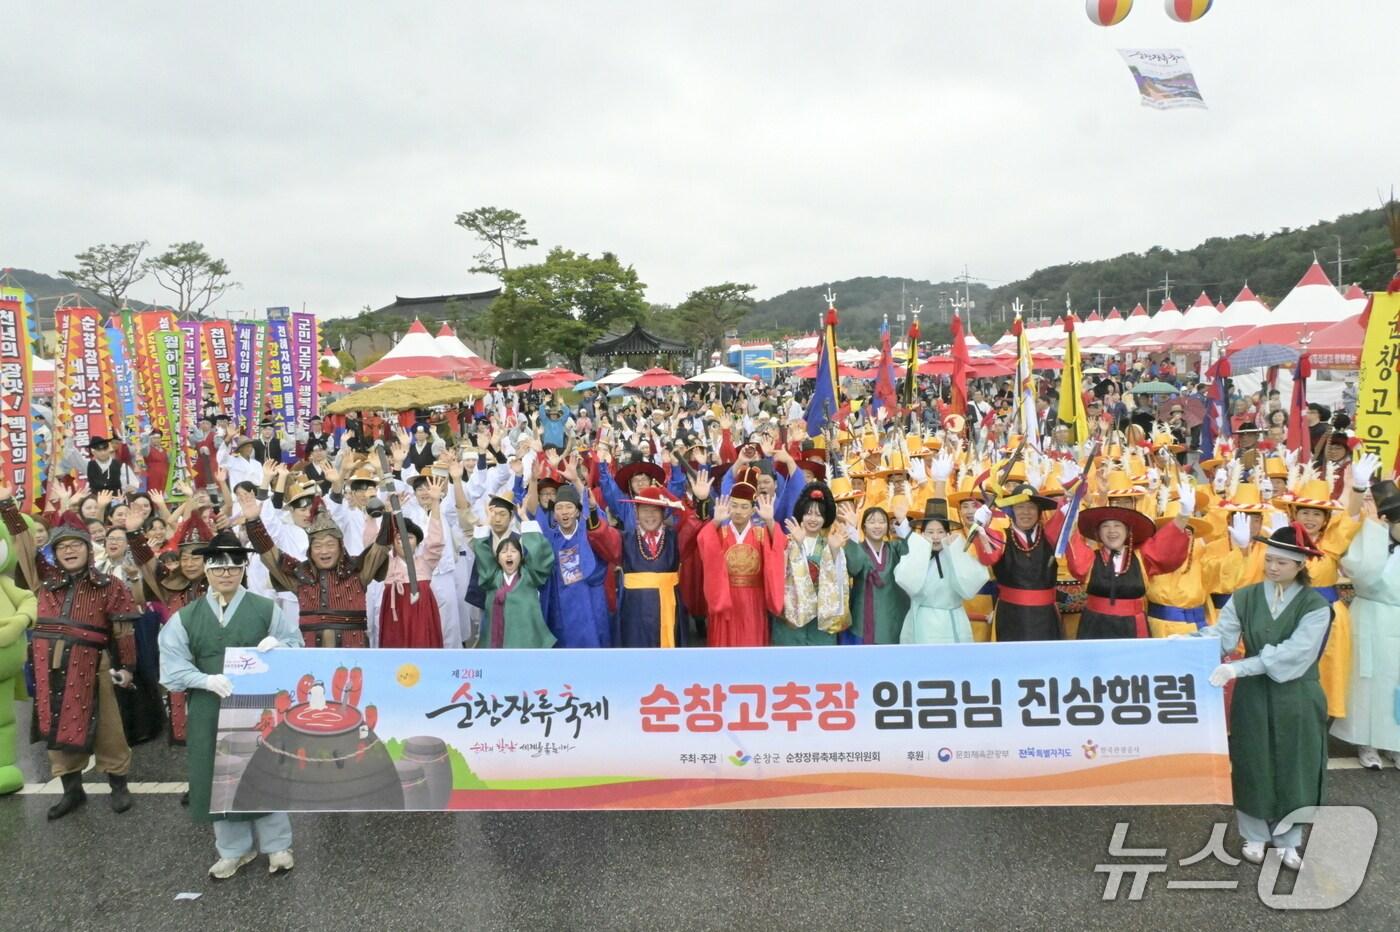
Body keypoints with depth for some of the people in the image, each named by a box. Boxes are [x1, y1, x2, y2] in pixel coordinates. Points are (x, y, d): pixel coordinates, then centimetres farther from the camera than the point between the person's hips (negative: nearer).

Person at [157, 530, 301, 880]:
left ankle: (277, 846, 22)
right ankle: (234, 850, 26)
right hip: (210, 710, 1)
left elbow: (296, 645, 4)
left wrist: (277, 645, -19)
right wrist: (207, 679, -21)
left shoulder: (266, 609, 2)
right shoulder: (185, 617, 4)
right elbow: (172, 665, -4)